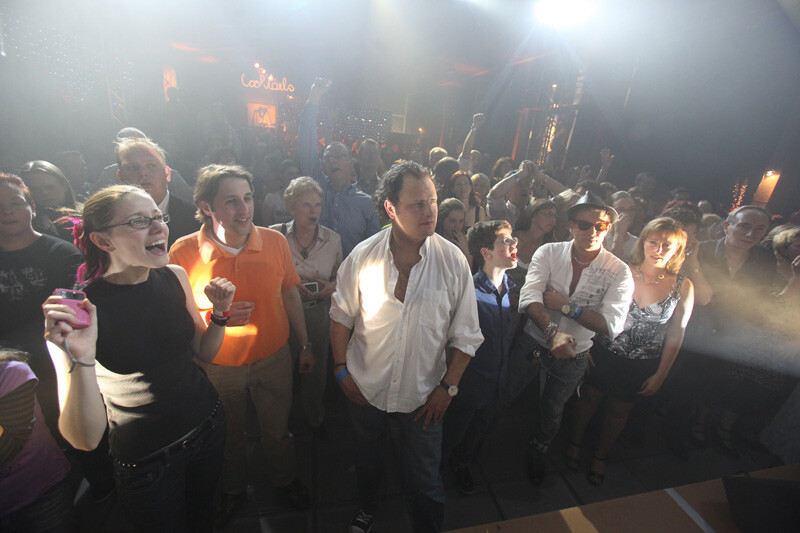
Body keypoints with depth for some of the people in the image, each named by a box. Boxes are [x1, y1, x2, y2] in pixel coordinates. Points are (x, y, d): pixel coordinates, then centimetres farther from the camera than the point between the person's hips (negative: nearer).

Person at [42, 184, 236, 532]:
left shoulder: (174, 277, -10)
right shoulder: (79, 310, -24)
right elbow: (85, 439, -25)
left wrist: (219, 311, -15)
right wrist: (80, 358, -39)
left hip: (207, 426, 4)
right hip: (146, 461, -4)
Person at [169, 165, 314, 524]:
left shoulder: (274, 241, -12)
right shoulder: (183, 252, -18)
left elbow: (290, 294, 0)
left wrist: (305, 345, 5)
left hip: (273, 360, 1)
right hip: (219, 368, -1)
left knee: (277, 430, 23)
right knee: (229, 436, 26)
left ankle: (284, 478, 54)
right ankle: (233, 488, 57)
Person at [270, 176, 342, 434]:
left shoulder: (333, 239, -4)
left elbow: (340, 276, 8)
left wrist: (331, 285, -13)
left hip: (319, 312, 2)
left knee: (316, 368, 16)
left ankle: (314, 417, 45)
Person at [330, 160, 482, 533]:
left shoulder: (453, 261, -15)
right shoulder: (363, 256, -13)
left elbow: (466, 335, -8)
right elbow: (341, 315, -1)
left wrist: (448, 387, -9)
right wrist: (341, 369, -2)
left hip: (422, 397, -1)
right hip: (365, 389, 2)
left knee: (425, 482, 15)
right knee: (366, 460, 29)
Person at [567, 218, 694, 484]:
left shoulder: (683, 287, -8)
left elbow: (675, 335, -2)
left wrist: (660, 375, 1)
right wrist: (586, 348, -6)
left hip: (642, 366, 1)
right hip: (604, 355, -1)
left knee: (619, 411, 18)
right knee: (589, 399, 15)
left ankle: (600, 456, 43)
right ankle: (575, 442, 43)